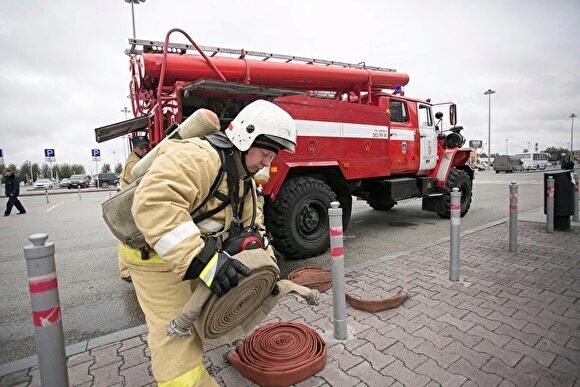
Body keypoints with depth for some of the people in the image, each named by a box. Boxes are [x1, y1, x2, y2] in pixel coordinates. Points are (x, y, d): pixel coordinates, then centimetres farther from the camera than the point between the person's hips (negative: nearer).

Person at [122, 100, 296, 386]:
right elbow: (153, 204, -45)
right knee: (175, 337, -3)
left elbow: (250, 223, 6)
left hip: (195, 260, 9)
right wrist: (200, 258, -49)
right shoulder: (197, 157, -31)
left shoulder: (244, 178, 2)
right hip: (158, 258, -9)